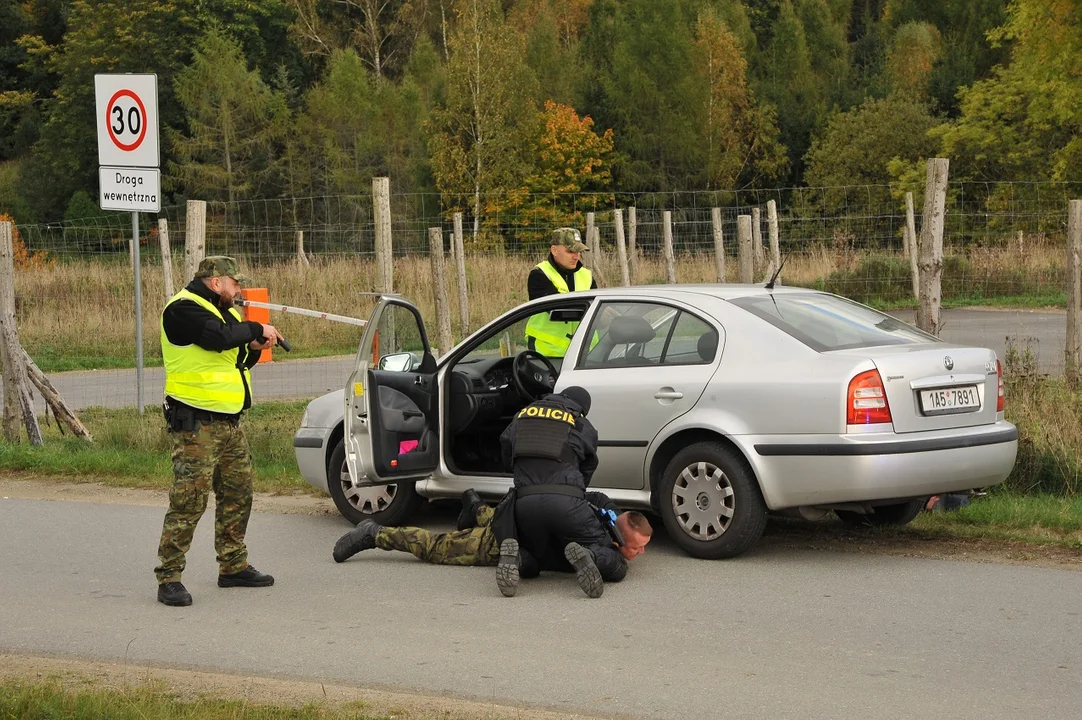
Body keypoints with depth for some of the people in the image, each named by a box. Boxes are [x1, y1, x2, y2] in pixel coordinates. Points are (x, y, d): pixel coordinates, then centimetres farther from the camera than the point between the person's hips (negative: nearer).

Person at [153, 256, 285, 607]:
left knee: (238, 495, 15)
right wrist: (256, 330, -13)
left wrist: (254, 349, 3)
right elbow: (219, 337, -27)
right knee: (188, 500, -12)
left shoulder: (223, 310, 19)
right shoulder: (184, 309, -12)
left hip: (229, 421, 10)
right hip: (196, 423, -10)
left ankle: (233, 566, 27)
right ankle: (169, 578, -9)